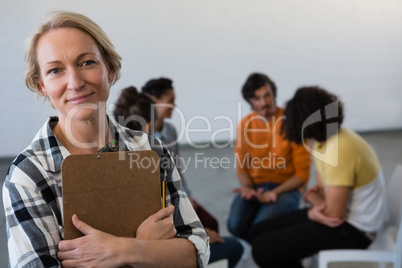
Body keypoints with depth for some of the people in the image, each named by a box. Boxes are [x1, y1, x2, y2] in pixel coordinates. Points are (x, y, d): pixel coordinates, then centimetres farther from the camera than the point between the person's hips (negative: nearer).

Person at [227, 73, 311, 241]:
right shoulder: (245, 124, 2)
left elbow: (302, 174, -7)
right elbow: (241, 166, 10)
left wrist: (275, 192, -20)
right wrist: (247, 187, -12)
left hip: (285, 188, -3)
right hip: (255, 186, 3)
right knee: (236, 225, -26)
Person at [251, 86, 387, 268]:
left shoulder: (338, 150, -28)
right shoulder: (325, 138, 3)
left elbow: (334, 215, -25)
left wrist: (311, 197, -5)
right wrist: (316, 208, -11)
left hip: (353, 228, -9)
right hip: (342, 214, 9)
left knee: (263, 248, -14)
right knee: (260, 231, 8)